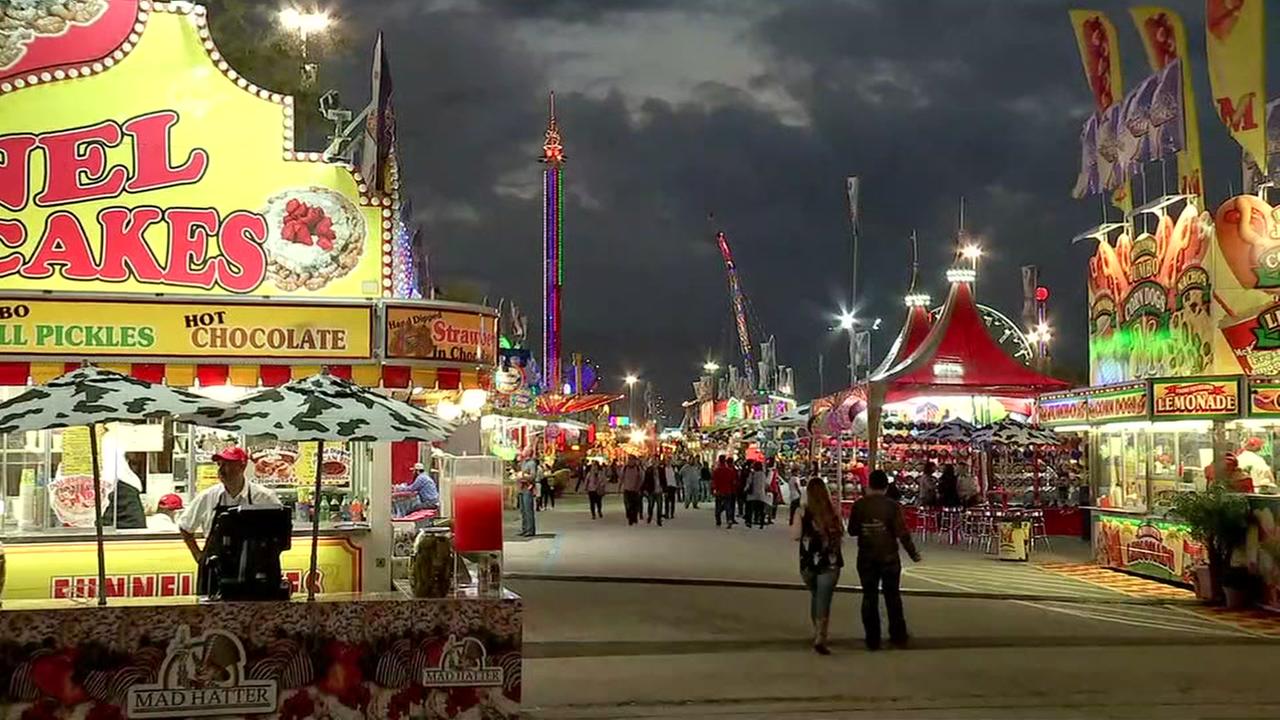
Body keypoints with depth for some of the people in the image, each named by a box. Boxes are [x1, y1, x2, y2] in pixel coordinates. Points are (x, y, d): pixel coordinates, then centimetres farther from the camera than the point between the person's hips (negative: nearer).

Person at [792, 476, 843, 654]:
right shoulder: (833, 511, -6)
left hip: (808, 563, 1)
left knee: (815, 596, 23)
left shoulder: (803, 512, -8)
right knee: (824, 599, -2)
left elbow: (795, 535, -6)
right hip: (830, 563, -1)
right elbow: (840, 534, 3)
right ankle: (820, 638, -14)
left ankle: (818, 632, 33)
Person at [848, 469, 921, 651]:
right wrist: (913, 553, 1)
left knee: (869, 597, 8)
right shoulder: (892, 506, -11)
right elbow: (902, 533, -11)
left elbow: (852, 531, 0)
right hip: (889, 557, -1)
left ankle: (872, 639, 10)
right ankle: (898, 636, 22)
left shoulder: (859, 505, -7)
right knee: (893, 596, 14)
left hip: (866, 558, 1)